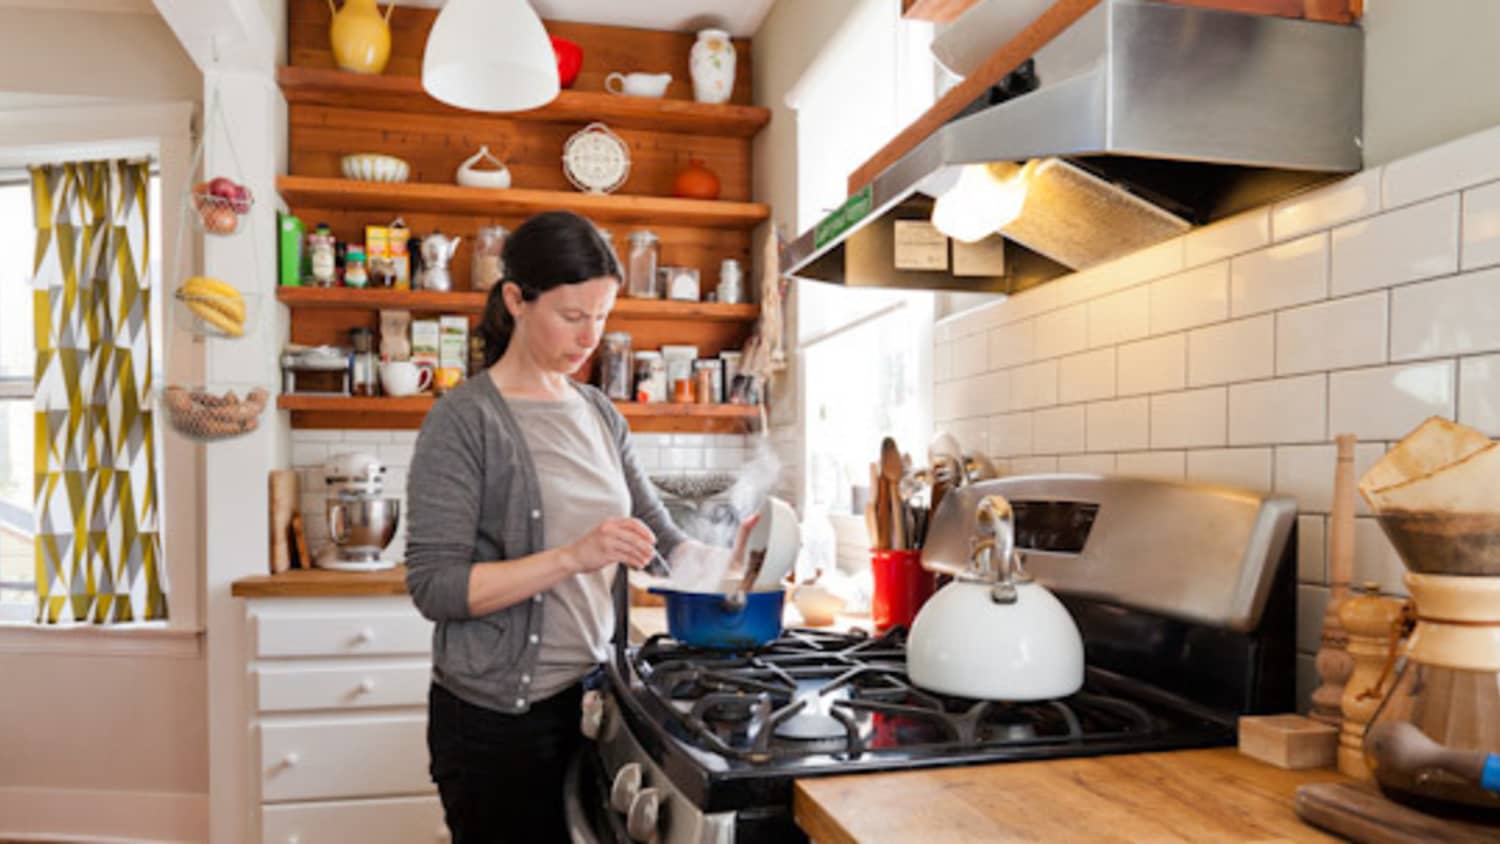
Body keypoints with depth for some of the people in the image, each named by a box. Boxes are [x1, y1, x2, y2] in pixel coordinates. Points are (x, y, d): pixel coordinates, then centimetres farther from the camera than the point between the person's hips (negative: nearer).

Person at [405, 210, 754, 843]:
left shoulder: (600, 415, 7)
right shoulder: (464, 420, -12)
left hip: (588, 697, 6)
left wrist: (730, 560, -11)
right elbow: (434, 586, -18)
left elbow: (662, 540, 8)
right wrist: (573, 557, -27)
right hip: (498, 716, -6)